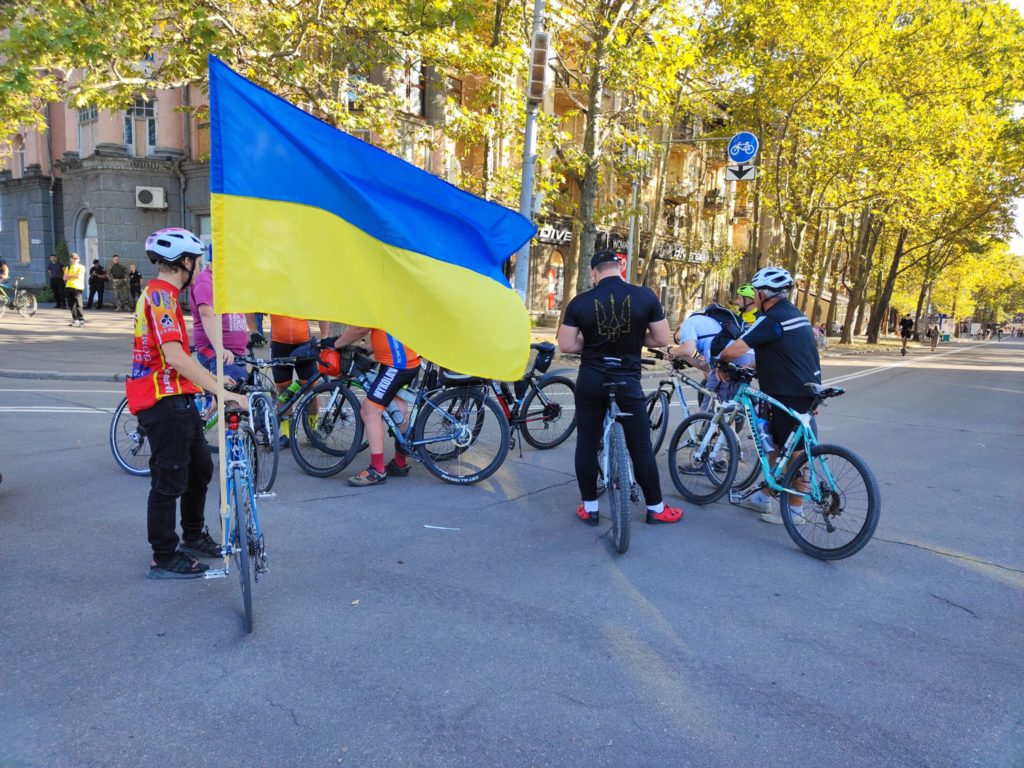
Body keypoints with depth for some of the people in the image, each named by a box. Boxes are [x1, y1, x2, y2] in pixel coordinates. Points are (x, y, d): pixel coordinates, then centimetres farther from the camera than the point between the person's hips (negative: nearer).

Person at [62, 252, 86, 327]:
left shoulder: (81, 267, 4)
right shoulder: (68, 267, 19)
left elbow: (78, 276, -10)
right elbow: (65, 278, 9)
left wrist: (69, 276, 0)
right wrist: (73, 276, -7)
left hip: (77, 287, -6)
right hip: (69, 287, 6)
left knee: (78, 305, -11)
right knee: (71, 304, 7)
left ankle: (81, 320, -11)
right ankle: (75, 319, 16)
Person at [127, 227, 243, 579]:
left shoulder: (161, 294, 18)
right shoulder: (161, 295, -16)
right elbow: (174, 356, -28)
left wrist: (212, 379, 25)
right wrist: (220, 391, -29)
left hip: (177, 400, 10)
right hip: (164, 402, -10)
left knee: (200, 467, 18)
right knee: (169, 480, 0)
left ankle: (194, 537, 33)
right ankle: (164, 558, 12)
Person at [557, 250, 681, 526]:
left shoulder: (580, 302, -4)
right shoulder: (645, 296, -6)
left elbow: (566, 345, -3)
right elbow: (663, 340, -2)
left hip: (590, 381, 1)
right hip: (627, 382, 0)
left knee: (587, 444, 12)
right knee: (641, 447, 10)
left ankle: (589, 508, 18)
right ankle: (656, 508, 21)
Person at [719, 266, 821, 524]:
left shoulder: (772, 319, -17)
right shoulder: (795, 314, 13)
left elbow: (733, 350, -23)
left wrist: (720, 363, -2)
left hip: (791, 394, -9)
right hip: (805, 389, 9)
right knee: (776, 444, 17)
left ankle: (794, 511, 11)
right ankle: (764, 497, 28)